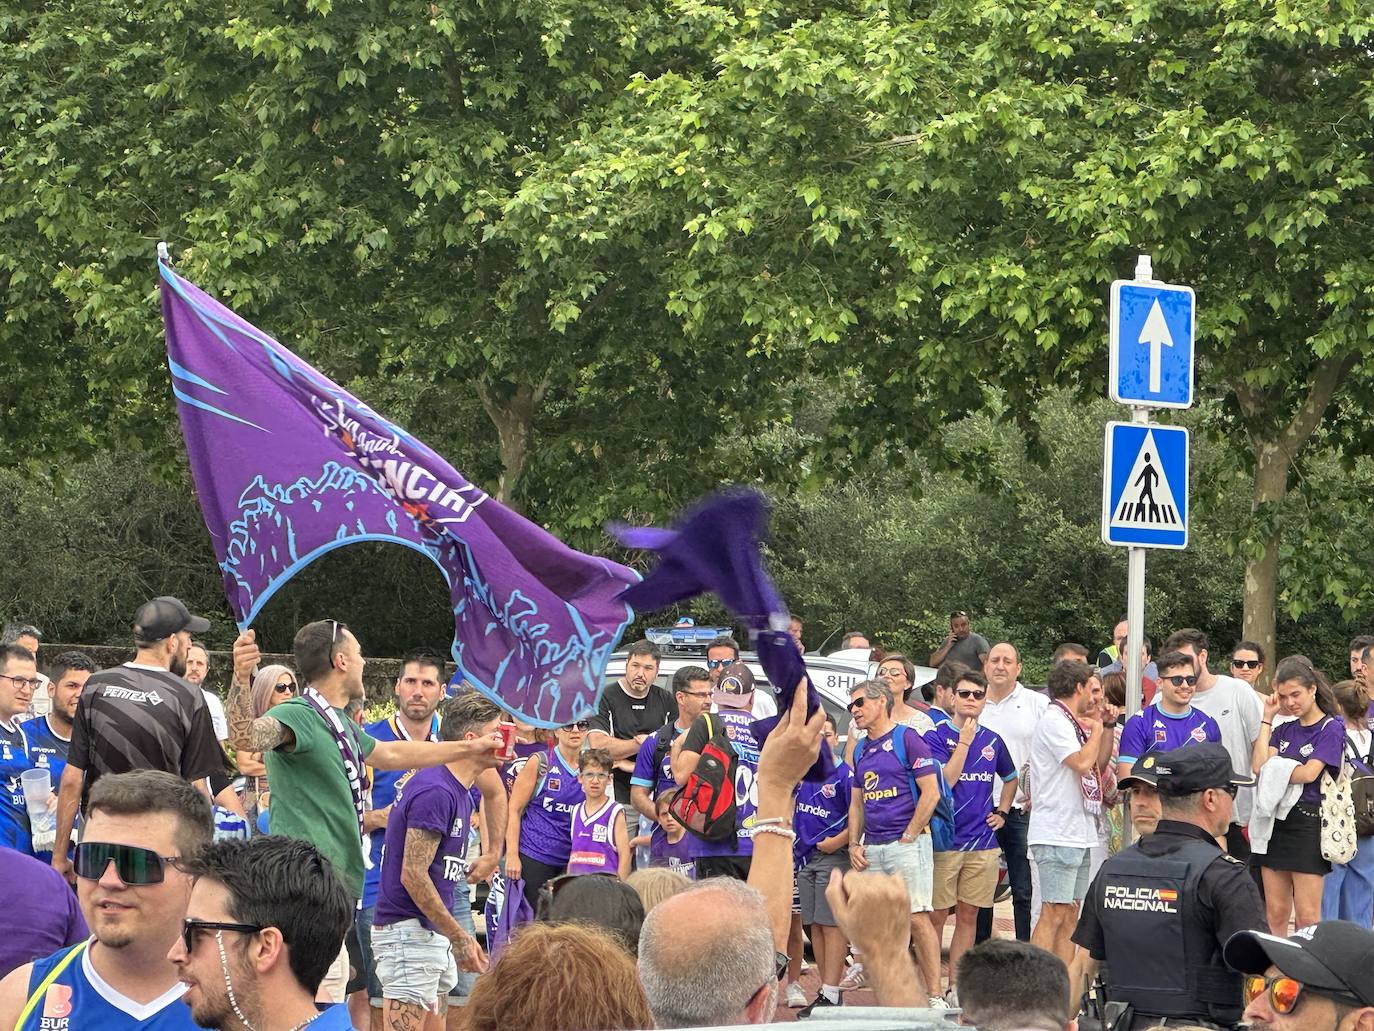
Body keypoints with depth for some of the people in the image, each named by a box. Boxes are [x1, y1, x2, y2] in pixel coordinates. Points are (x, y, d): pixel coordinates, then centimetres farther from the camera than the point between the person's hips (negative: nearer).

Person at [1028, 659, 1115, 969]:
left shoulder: (1072, 723, 19)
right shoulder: (1054, 721, -11)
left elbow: (1100, 763, 24)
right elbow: (1083, 763, -21)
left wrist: (1106, 726, 12)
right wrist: (1097, 728, -5)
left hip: (1078, 834, 10)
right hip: (1057, 835, -10)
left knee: (1070, 915, 9)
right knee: (1054, 914, -12)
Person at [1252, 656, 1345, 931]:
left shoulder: (1331, 728, -3)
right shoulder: (1284, 730, 15)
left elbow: (1309, 773, -15)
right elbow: (1260, 767, 0)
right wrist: (1267, 718, 4)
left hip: (1308, 823, -6)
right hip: (1275, 821, 6)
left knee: (1307, 917, -5)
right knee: (1276, 912, 5)